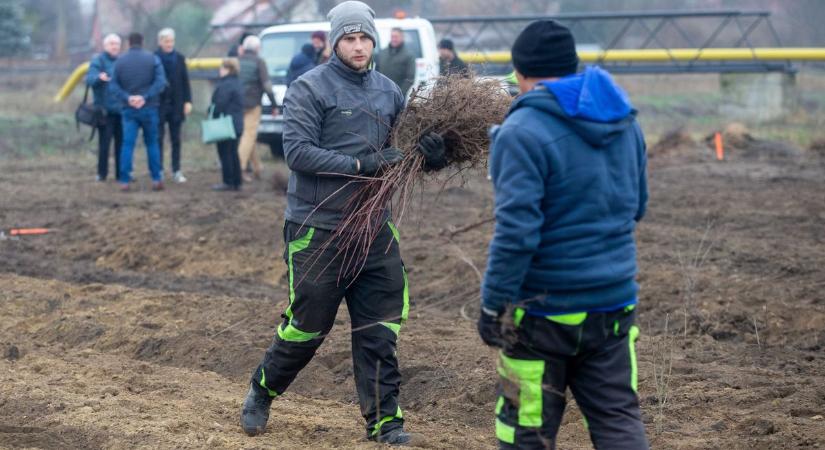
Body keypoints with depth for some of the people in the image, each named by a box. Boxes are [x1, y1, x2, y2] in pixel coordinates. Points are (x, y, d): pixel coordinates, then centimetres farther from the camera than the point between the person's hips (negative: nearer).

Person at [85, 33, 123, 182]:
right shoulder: (98, 60, -4)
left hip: (121, 108, 5)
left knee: (122, 142, 5)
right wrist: (99, 77, -39)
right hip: (105, 109, -5)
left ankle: (121, 173, 12)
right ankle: (102, 173, 3)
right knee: (104, 142, -5)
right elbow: (89, 79, -19)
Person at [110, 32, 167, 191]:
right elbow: (160, 82, -13)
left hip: (128, 109, 1)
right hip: (149, 108, -1)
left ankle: (124, 181, -4)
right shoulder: (152, 59, -1)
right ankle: (156, 179, 6)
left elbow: (113, 86, -5)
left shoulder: (120, 61, 3)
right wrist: (146, 97, -17)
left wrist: (127, 98, -13)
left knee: (127, 144, 1)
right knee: (152, 143, 10)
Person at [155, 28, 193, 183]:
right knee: (158, 139, 1)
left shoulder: (179, 58, 5)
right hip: (158, 104, -3)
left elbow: (185, 81, 6)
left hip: (176, 105, 3)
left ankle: (176, 171, 12)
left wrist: (188, 101, 0)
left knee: (176, 139, 7)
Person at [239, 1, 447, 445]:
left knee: (379, 328, 3)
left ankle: (383, 419, 10)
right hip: (317, 228, -5)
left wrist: (431, 154, -8)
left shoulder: (388, 92, 10)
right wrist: (359, 165, -24)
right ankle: (261, 391, 28)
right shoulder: (309, 88, -7)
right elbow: (297, 151, -17)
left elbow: (404, 152, 15)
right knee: (308, 324, 4)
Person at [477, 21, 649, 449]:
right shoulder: (626, 122, 7)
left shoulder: (523, 132, -16)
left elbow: (516, 230, -21)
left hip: (546, 307, -6)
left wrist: (493, 303, -15)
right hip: (615, 302, 6)